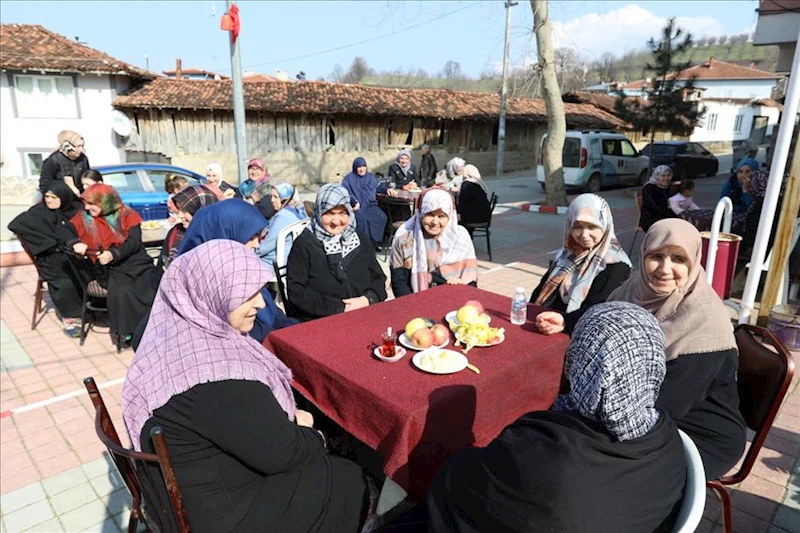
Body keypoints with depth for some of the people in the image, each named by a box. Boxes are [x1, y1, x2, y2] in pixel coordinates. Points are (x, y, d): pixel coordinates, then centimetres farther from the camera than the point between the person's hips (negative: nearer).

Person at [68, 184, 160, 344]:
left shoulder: (127, 215, 5)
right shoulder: (83, 219, 11)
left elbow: (134, 242, -5)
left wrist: (114, 254, -22)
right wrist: (75, 243, -16)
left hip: (137, 262, 0)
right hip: (109, 268, 0)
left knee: (158, 285, -29)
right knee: (122, 291, -33)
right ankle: (128, 331, -18)